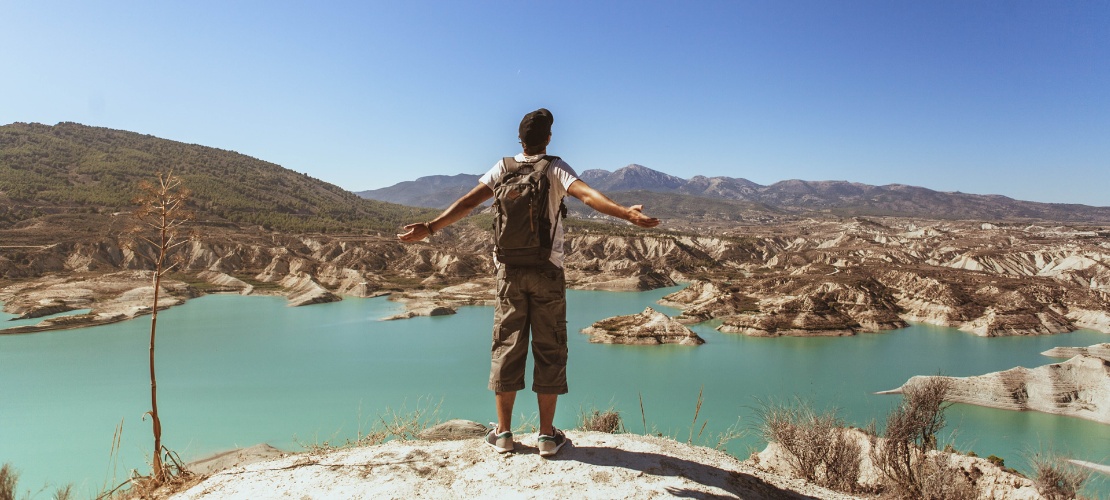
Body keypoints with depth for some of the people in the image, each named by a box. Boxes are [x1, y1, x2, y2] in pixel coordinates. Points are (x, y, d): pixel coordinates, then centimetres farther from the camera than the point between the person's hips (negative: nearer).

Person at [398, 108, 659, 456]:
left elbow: (468, 202, -5)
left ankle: (503, 433, 14)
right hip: (547, 270, -2)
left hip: (509, 269, 2)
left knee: (507, 345, 8)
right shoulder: (556, 169, -4)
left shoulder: (503, 168, 4)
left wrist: (430, 228, -4)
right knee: (549, 349, 5)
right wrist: (628, 214, -30)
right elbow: (588, 195, -21)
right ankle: (547, 435, 9)